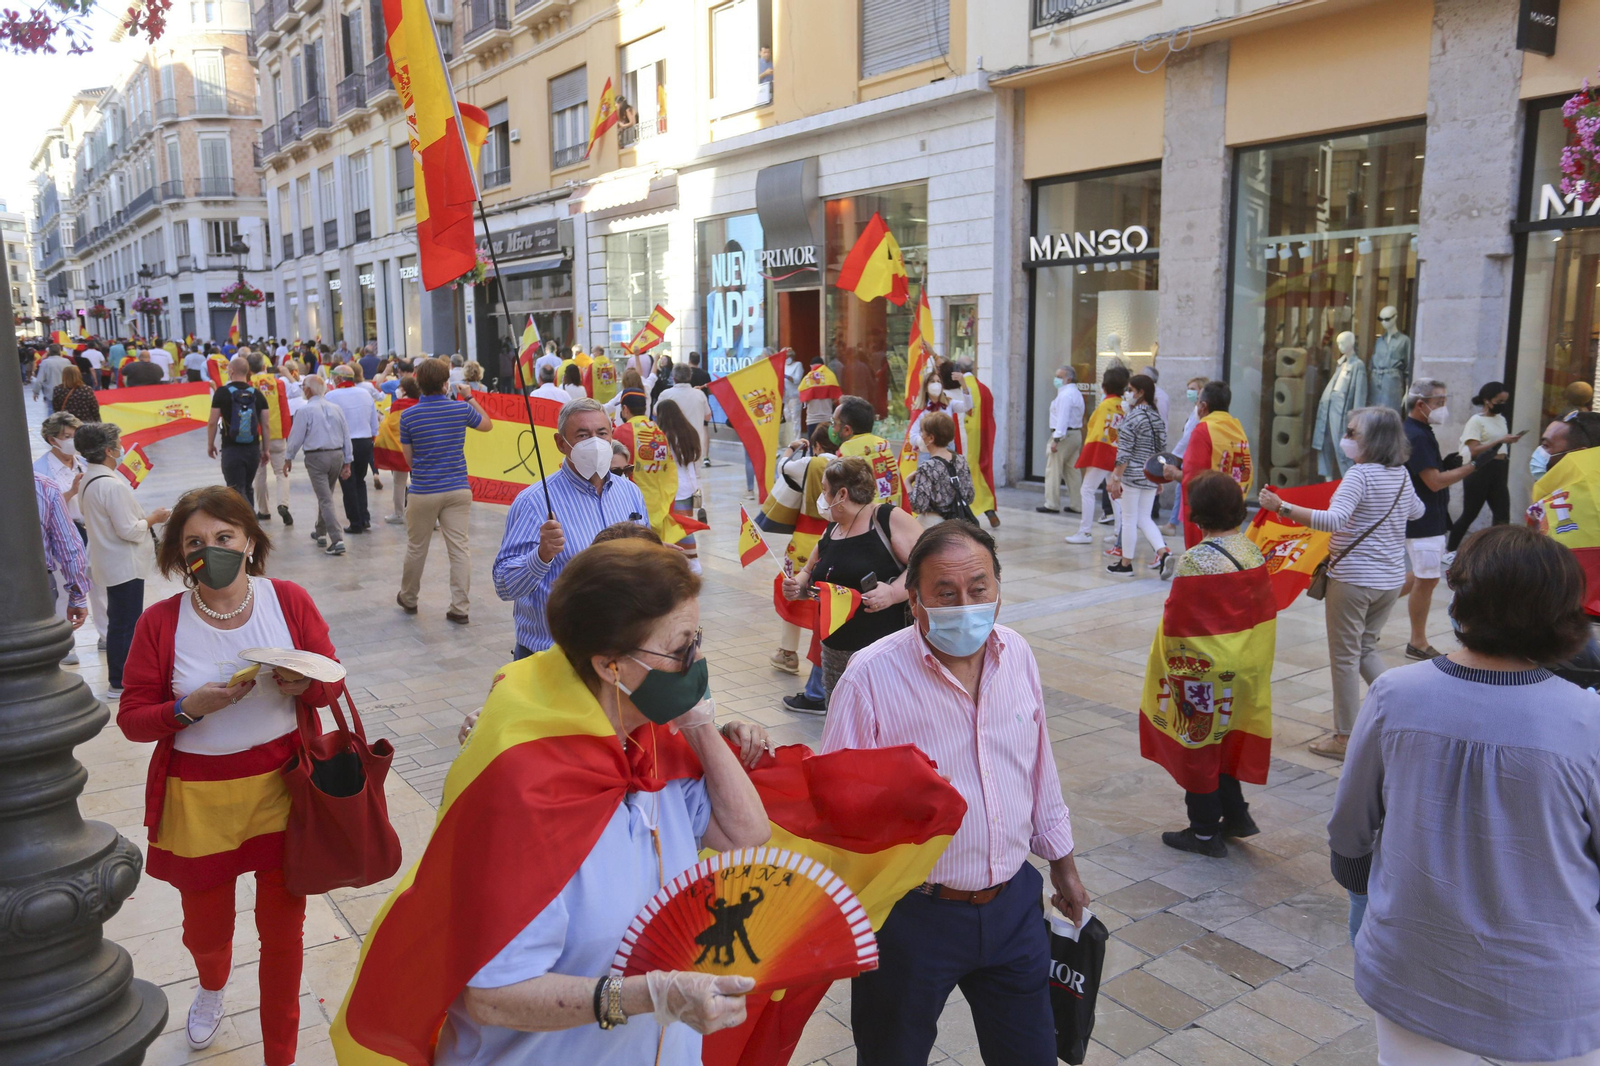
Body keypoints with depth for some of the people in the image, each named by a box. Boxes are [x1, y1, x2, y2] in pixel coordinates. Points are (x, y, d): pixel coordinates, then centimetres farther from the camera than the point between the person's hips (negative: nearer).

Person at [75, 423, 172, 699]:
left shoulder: (87, 482, 8)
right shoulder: (113, 485, -23)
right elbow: (128, 530, -23)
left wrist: (143, 517, 12)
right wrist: (152, 518, -8)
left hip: (109, 563, 10)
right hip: (124, 565, -10)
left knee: (120, 621, 20)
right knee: (126, 624, -2)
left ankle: (120, 676, 31)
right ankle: (120, 684, 5)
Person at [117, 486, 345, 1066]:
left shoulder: (289, 600, -7)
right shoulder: (160, 622, -10)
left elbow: (332, 680, 1)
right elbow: (132, 718, -4)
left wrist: (304, 685, -20)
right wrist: (190, 707, -22)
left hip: (282, 790, 0)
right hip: (198, 800, 0)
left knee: (282, 926, 9)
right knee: (206, 924, 20)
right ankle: (212, 987, 59)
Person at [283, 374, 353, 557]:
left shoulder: (306, 410, -9)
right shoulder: (336, 409, 7)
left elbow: (296, 437, -4)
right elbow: (346, 436, 9)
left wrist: (288, 459, 10)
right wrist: (347, 463, 14)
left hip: (316, 457, -6)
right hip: (337, 455, 6)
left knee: (325, 499, -6)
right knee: (326, 495, 22)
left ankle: (337, 540, -16)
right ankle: (321, 533, 36)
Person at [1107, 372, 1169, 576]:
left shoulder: (1132, 417, -13)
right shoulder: (1157, 418, 9)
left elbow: (1124, 453, -15)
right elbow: (1162, 451, 13)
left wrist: (1116, 478, -12)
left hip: (1132, 475, -7)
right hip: (1150, 476, 7)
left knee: (1129, 519, 3)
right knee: (1144, 518, 14)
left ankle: (1126, 562, 12)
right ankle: (1163, 552, -3)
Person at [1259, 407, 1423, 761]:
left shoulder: (1360, 474, -18)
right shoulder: (1401, 474, 6)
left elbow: (1334, 520, -33)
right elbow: (1416, 511, 26)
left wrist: (1281, 507, -34)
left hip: (1353, 579, -8)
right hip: (1391, 578, 8)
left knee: (1345, 656, 5)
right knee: (1366, 649, 24)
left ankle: (1345, 738, 13)